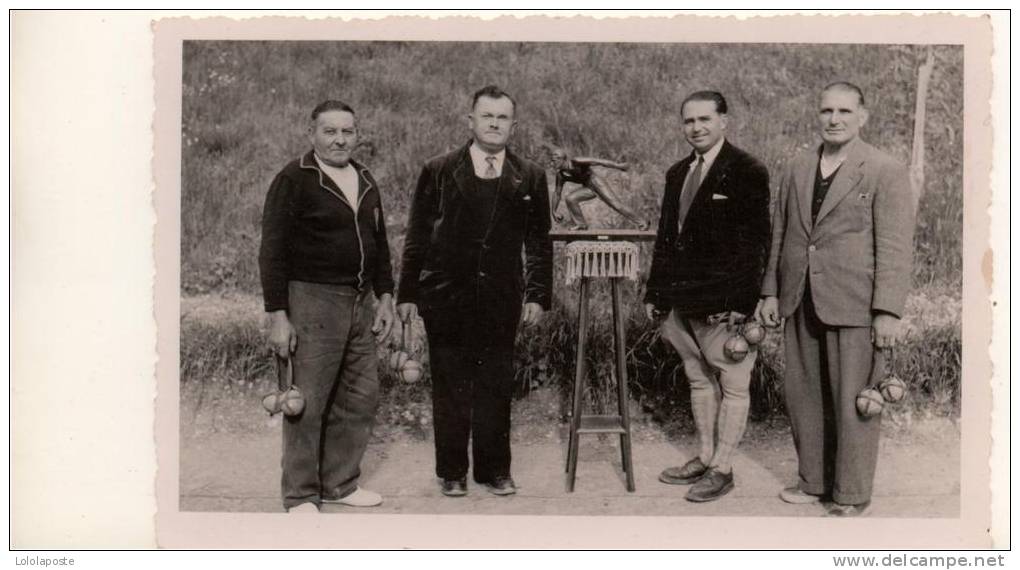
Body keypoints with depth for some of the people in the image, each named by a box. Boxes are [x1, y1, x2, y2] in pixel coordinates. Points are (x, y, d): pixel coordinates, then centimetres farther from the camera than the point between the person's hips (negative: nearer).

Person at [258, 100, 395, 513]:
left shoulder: (365, 181, 14)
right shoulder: (293, 180, -8)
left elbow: (379, 242, 21)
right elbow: (273, 251, -11)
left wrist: (385, 297, 15)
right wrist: (278, 315, -15)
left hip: (360, 302, 7)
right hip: (313, 301, -7)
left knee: (361, 398, 11)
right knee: (308, 404, -2)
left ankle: (340, 483, 26)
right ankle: (301, 496, 11)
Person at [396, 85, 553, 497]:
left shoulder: (529, 178, 6)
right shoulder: (438, 172, 2)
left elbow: (539, 242, 8)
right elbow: (416, 238, 3)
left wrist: (538, 294, 1)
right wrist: (407, 294, 0)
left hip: (502, 299, 1)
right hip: (446, 297, -1)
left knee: (497, 387, 7)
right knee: (450, 388, 6)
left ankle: (494, 469, 20)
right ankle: (451, 472, 18)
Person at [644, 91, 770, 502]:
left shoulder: (747, 172, -9)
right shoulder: (677, 174, 13)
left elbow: (754, 242, -13)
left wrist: (738, 303, -19)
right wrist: (655, 292, 11)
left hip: (725, 305, -7)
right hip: (683, 301, 8)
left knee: (732, 386, 4)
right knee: (699, 380, 17)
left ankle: (722, 468, 13)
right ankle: (704, 457, 30)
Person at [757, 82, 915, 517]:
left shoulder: (885, 172, -5)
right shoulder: (797, 170, 12)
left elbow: (894, 247, -9)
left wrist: (888, 312, -14)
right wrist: (771, 291, 12)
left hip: (853, 305, -5)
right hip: (801, 302, 6)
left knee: (851, 402, 1)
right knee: (803, 395, 13)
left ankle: (851, 497, 15)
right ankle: (814, 481, 28)